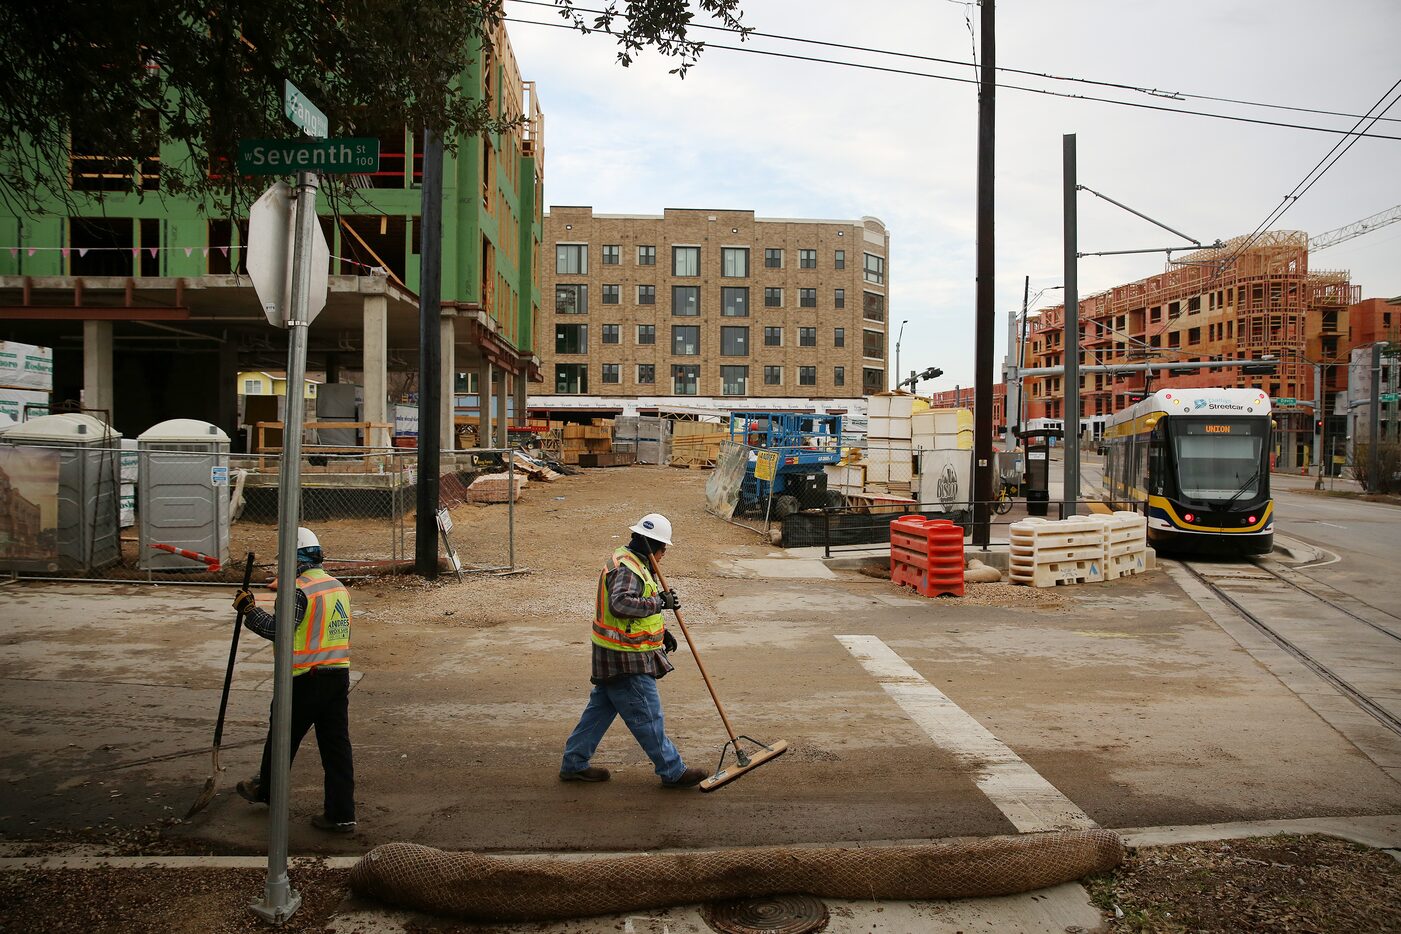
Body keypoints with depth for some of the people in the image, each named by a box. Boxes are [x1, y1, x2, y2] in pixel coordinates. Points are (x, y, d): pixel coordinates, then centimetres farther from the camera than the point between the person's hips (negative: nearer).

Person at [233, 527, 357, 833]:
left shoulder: (299, 591, -16)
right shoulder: (339, 587, 10)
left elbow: (277, 629, -13)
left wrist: (249, 609, -3)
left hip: (305, 679, -7)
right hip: (339, 675, 7)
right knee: (336, 744, 7)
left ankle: (265, 790, 39)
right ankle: (341, 814, 8)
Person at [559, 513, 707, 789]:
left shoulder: (629, 563, 14)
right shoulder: (627, 570, -21)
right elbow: (621, 605, -38)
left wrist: (661, 631, 20)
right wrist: (659, 603, -30)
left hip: (613, 658, 11)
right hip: (626, 662, -11)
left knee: (601, 709, 17)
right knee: (648, 717, -1)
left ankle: (574, 764, 26)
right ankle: (673, 772, 9)